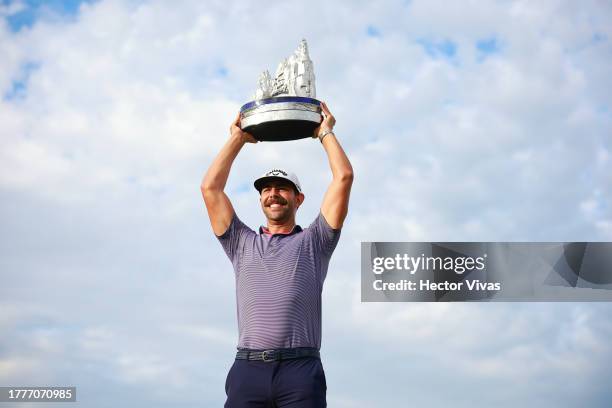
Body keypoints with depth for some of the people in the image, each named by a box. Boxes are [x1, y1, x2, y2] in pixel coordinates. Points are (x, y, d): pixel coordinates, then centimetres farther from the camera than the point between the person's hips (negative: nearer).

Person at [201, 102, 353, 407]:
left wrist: (325, 133, 26)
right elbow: (211, 187, 21)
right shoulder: (243, 244, 25)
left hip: (301, 370, -2)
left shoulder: (313, 242, 19)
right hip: (248, 370, 2)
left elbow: (344, 177, 13)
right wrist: (238, 139, 29)